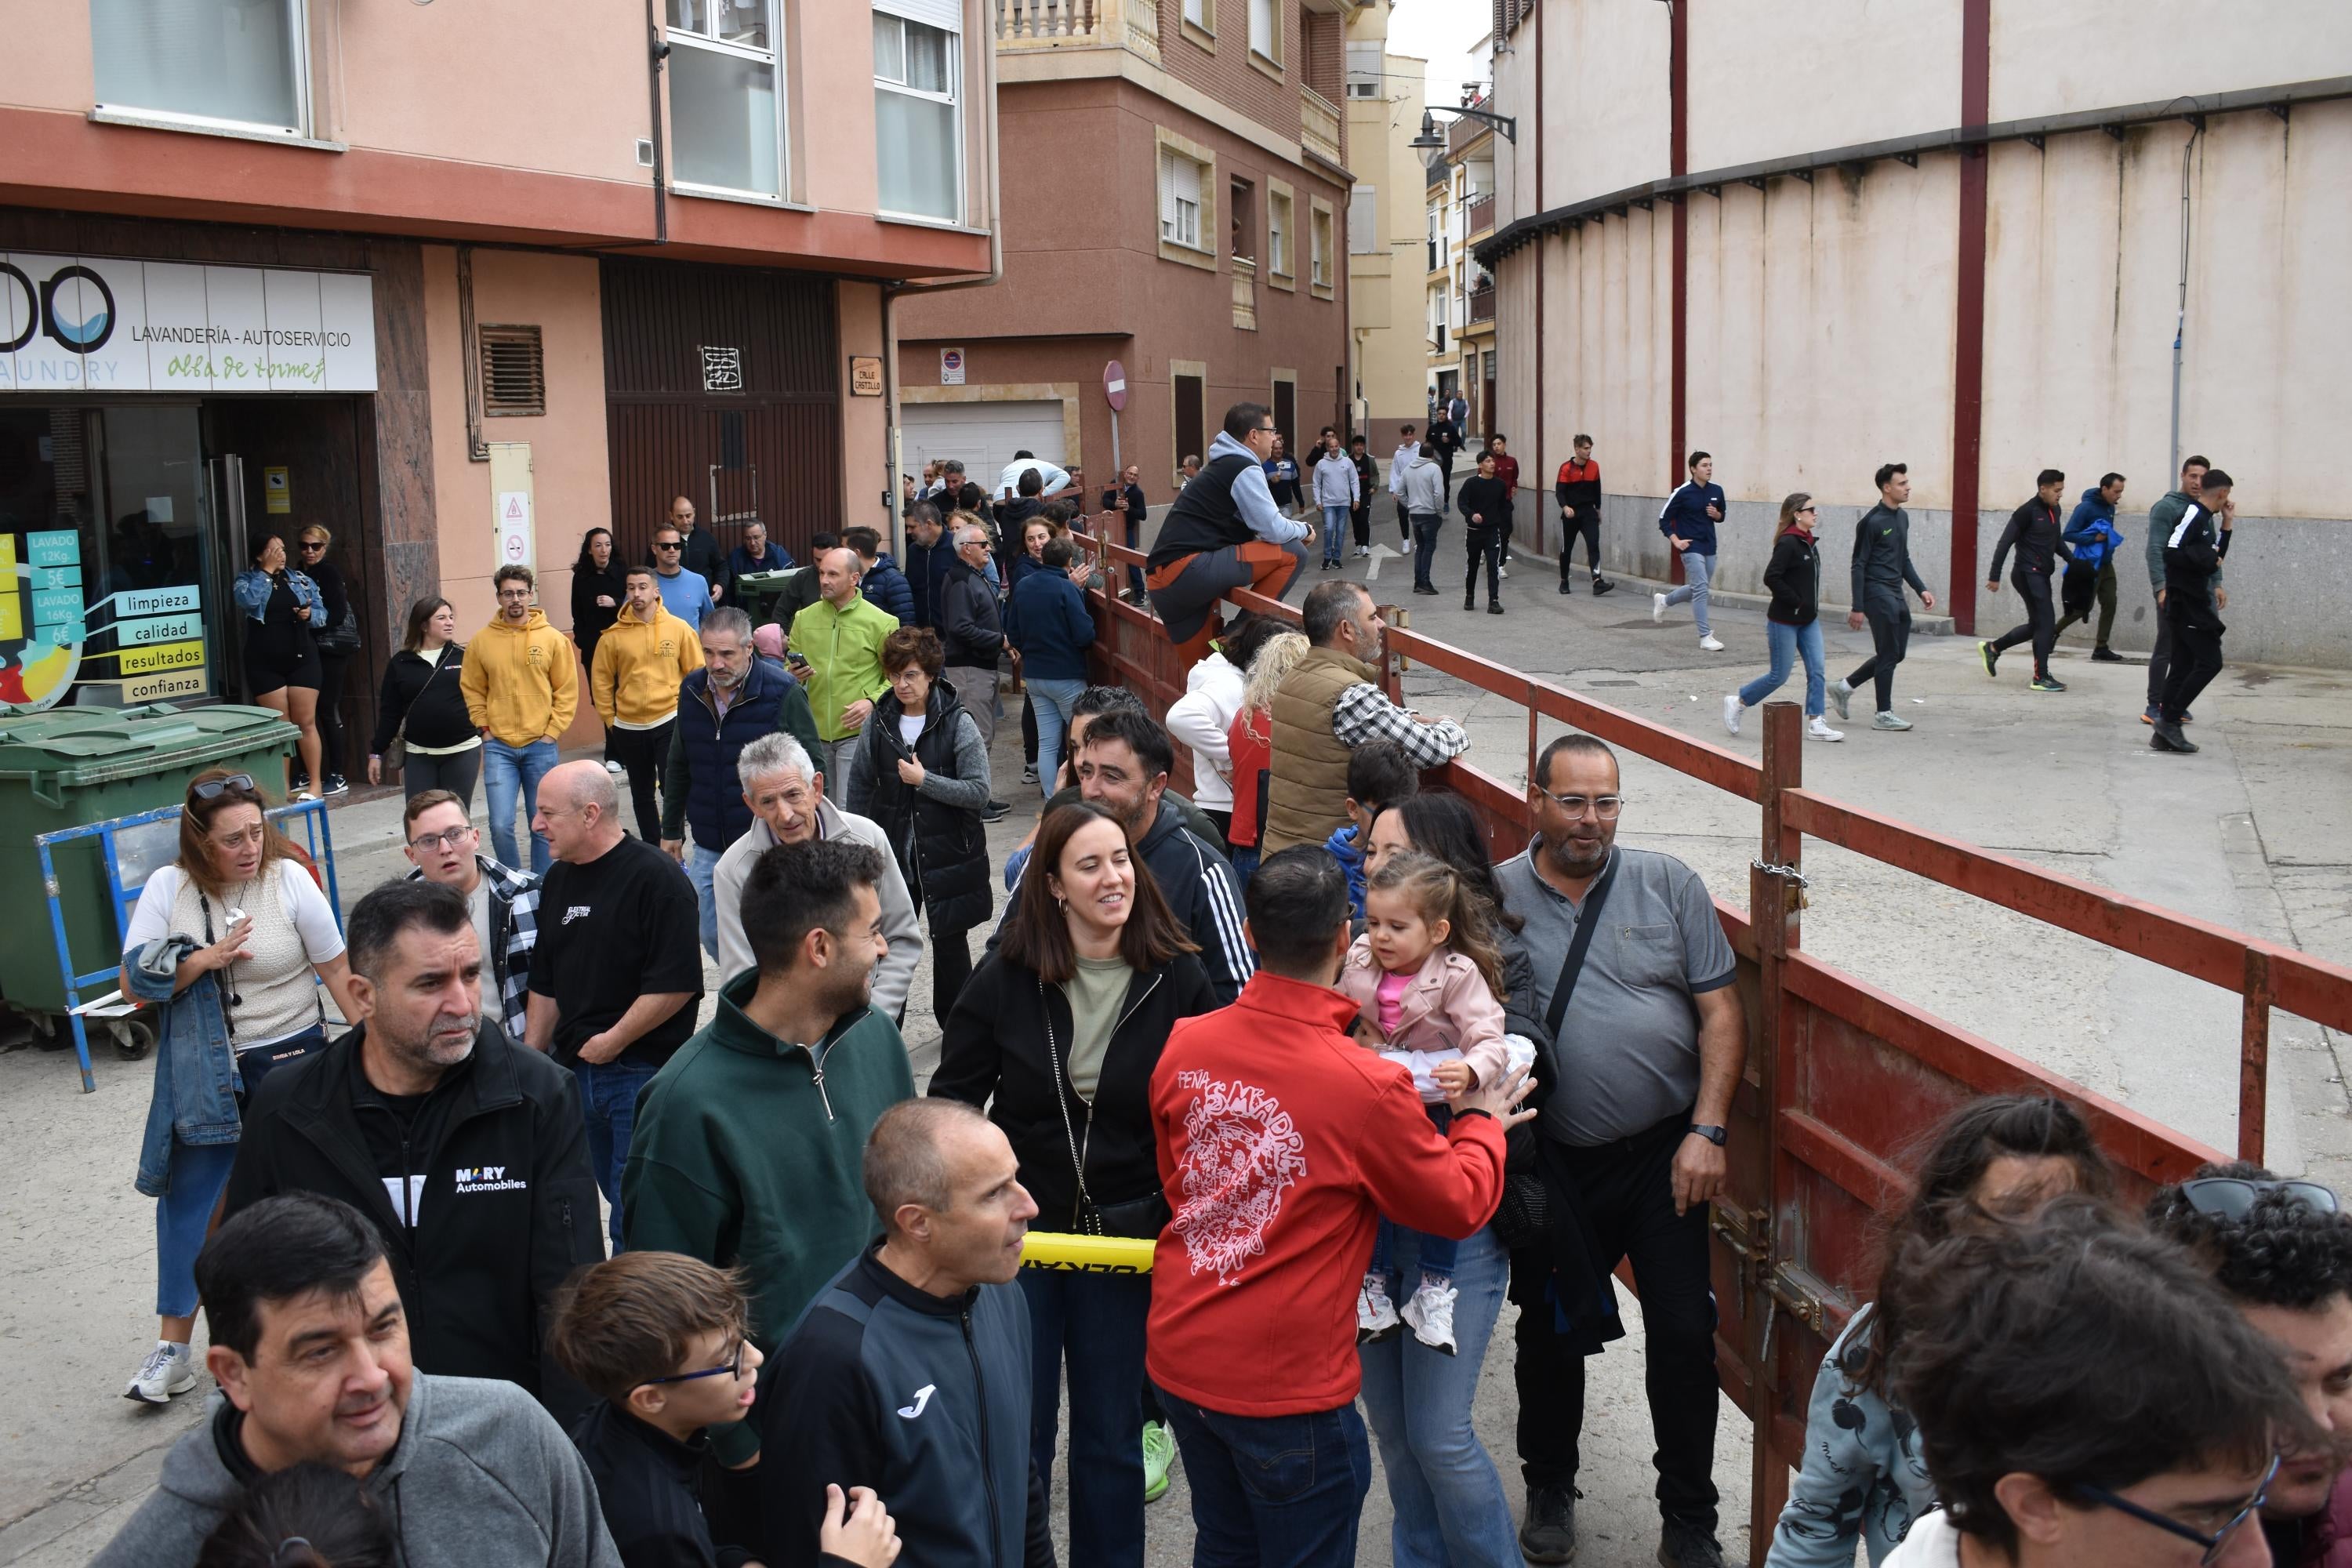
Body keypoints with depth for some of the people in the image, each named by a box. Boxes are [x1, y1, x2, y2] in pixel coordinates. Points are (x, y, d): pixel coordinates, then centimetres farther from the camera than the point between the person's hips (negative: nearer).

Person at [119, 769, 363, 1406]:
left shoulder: (289, 878, -11)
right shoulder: (168, 887, -7)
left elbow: (337, 970, -5)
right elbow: (134, 982, -5)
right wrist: (204, 960, -19)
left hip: (291, 1059, -1)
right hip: (203, 1072, 1)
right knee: (188, 1198, 3)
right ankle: (173, 1347, 13)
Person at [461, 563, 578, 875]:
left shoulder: (553, 639, -2)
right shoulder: (482, 641, 1)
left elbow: (568, 691, 0)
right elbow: (473, 690, 8)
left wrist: (551, 733, -5)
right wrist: (485, 729, -1)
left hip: (540, 745, 0)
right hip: (498, 746, 0)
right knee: (501, 824, -7)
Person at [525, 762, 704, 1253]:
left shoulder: (656, 877, -13)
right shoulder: (558, 880, 12)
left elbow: (676, 984, -19)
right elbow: (545, 983, 20)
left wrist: (613, 1040, -14)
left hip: (643, 1070, -7)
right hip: (575, 1069, 7)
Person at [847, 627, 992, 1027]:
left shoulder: (958, 723, -10)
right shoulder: (880, 721, 1)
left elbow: (979, 792, -14)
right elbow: (861, 783, 11)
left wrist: (924, 780, -19)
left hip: (948, 854, -3)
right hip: (893, 854, 3)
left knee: (950, 942, 10)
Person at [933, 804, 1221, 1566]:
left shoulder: (1178, 979, -7)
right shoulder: (1004, 978, -7)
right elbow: (953, 1097, -1)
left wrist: (1178, 1215, -6)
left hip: (1125, 1235, 0)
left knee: (1111, 1437, 13)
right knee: (1014, 1431, 11)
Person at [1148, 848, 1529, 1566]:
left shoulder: (1183, 1044, -8)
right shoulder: (1369, 1088, -23)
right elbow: (1459, 1204, -6)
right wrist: (1482, 1123, 11)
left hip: (1178, 1363, 5)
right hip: (1285, 1390, -5)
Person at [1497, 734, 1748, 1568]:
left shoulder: (1668, 883, -1)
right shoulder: (1496, 896, -3)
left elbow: (1721, 1013, -1)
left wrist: (1706, 1132, -8)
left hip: (1664, 1152, 0)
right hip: (1553, 1161, 0)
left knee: (1683, 1335, 2)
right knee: (1550, 1333, 14)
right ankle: (1549, 1490, 38)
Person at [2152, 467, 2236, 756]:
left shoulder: (2205, 518, 16)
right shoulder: (2192, 514, -13)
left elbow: (2214, 557, 25)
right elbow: (2172, 552, -25)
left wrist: (2227, 523, 19)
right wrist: (2207, 560, -13)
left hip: (2194, 602, 10)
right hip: (2185, 601, -10)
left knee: (2183, 666, 8)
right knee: (2209, 662, -11)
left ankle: (2164, 735, 9)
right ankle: (2170, 719, -8)